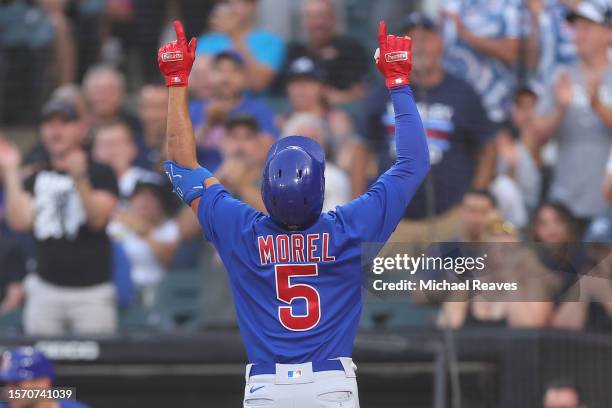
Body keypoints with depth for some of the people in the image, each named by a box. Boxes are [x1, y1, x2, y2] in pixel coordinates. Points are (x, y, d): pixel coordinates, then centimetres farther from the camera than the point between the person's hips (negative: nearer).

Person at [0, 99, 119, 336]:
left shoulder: (100, 174, 2)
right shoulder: (36, 179, 13)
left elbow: (98, 219, -12)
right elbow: (20, 221, -1)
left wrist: (80, 179, -25)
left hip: (92, 291, -3)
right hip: (45, 289, 3)